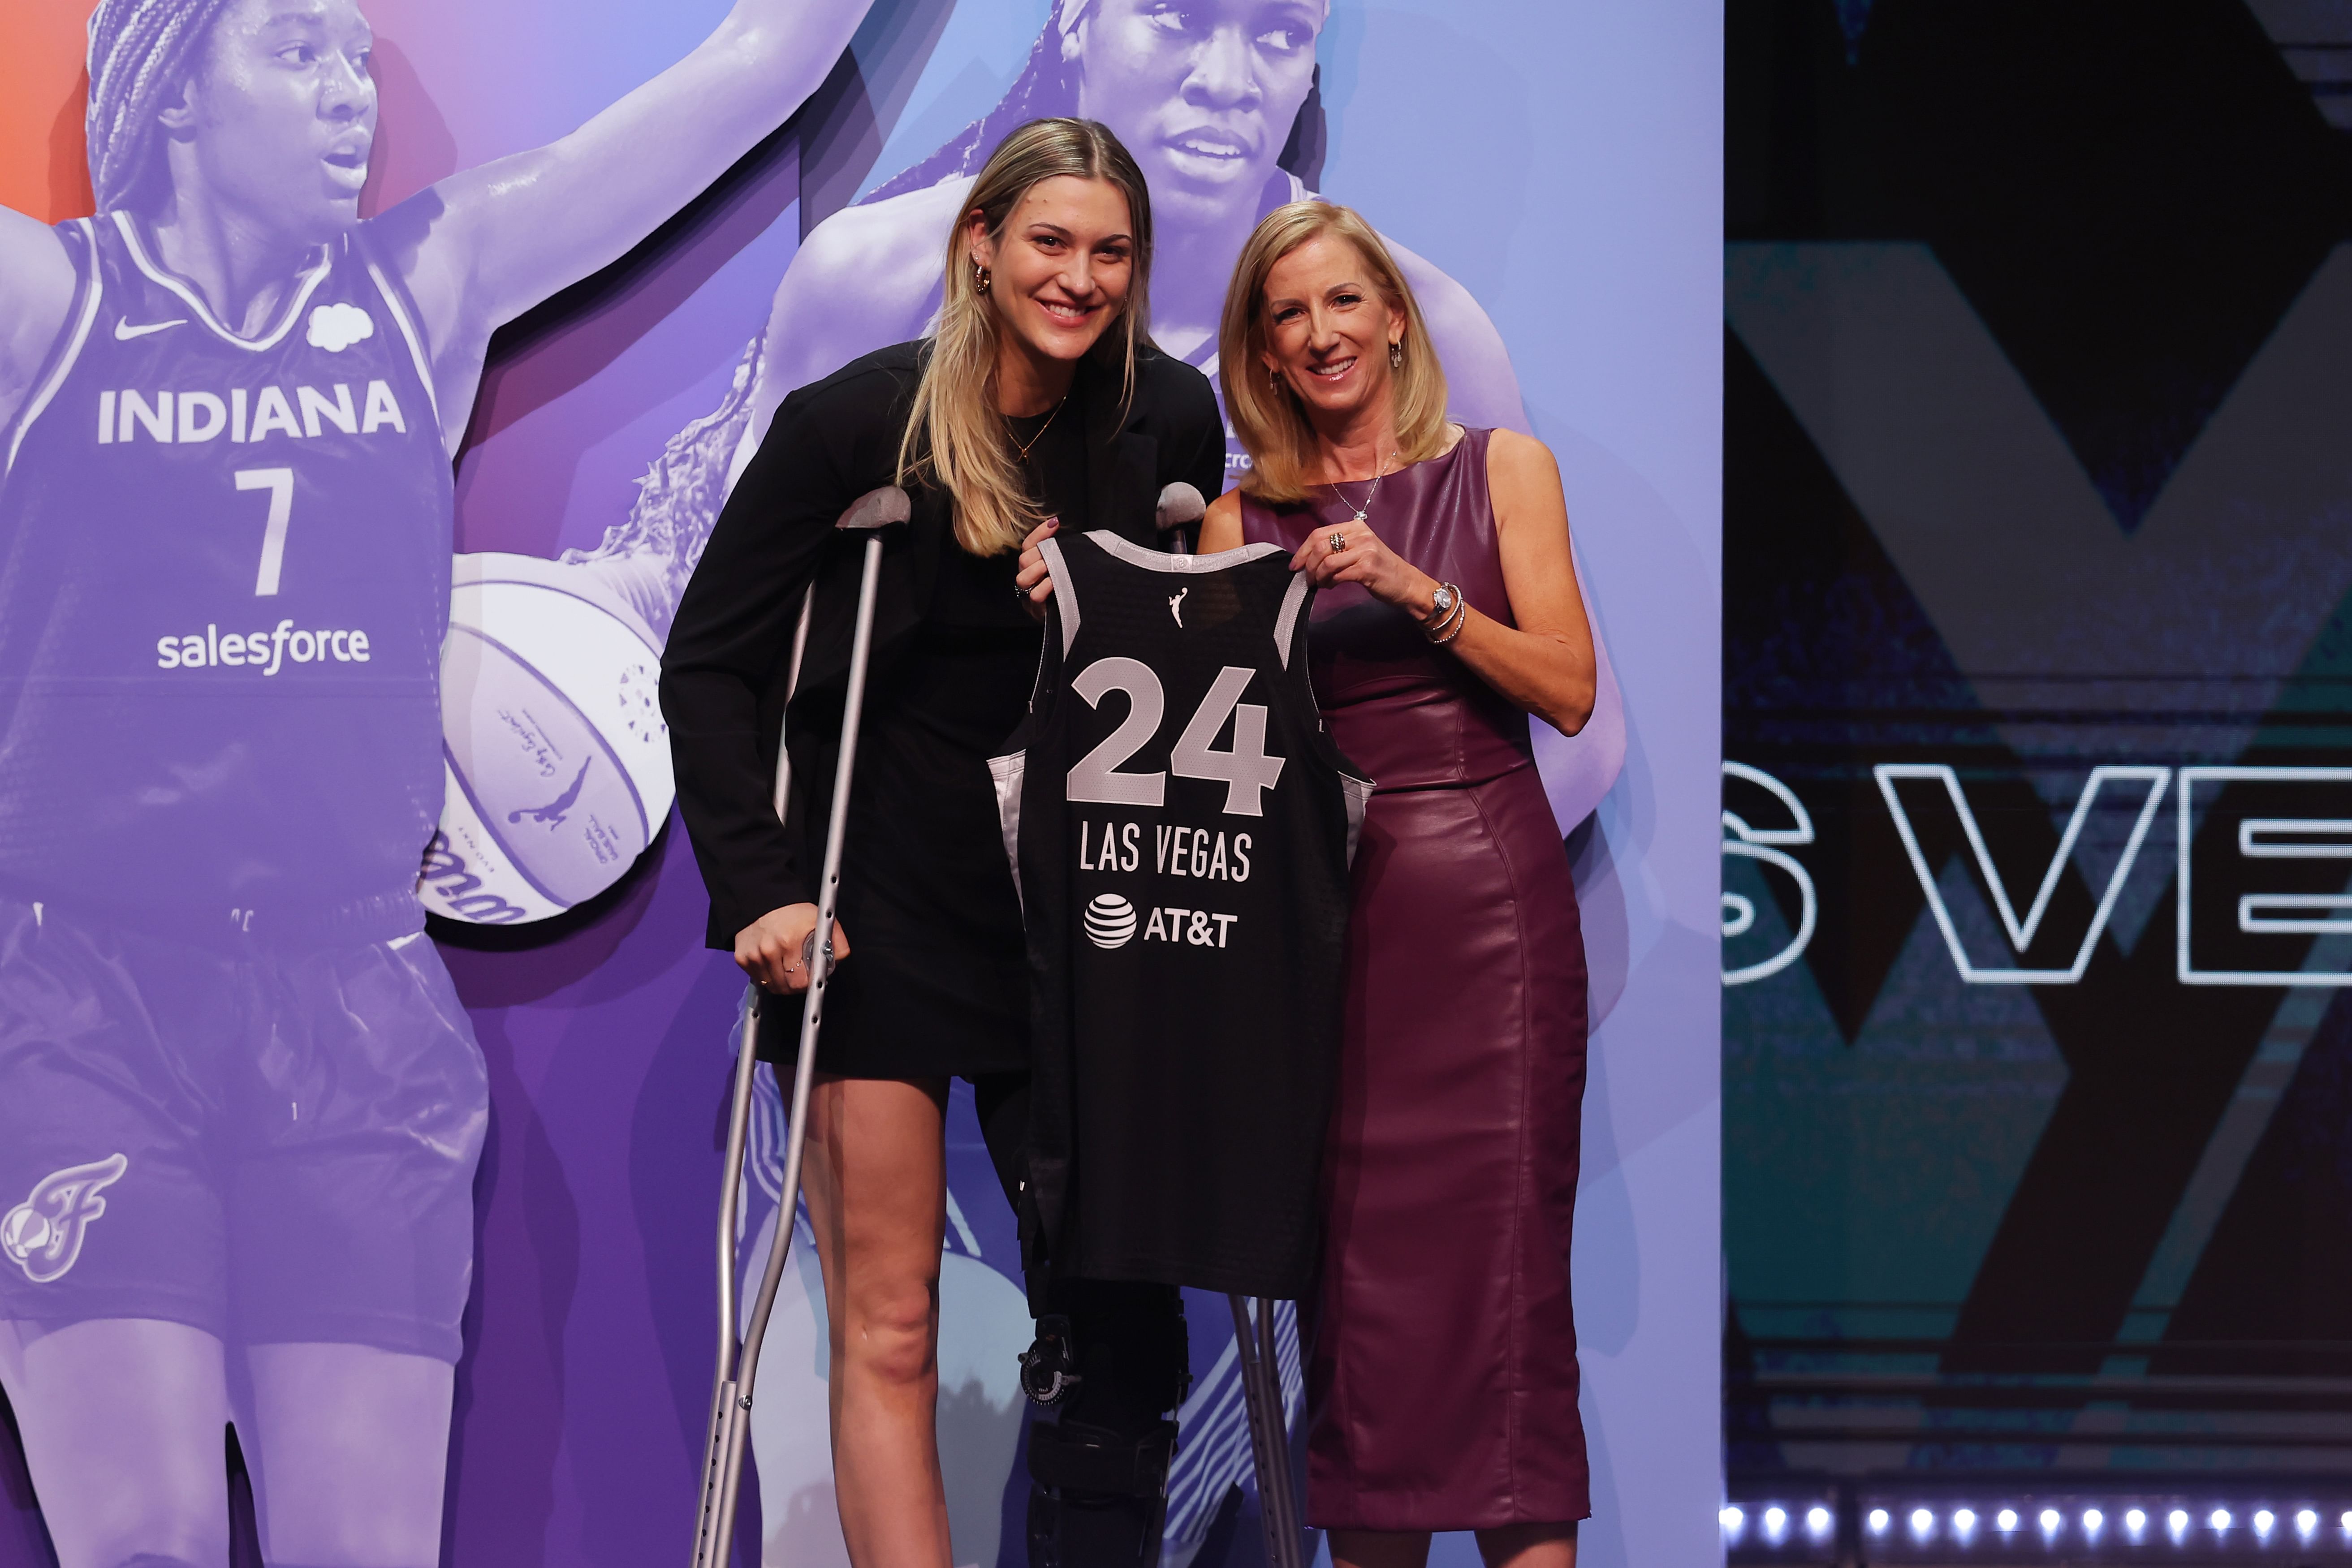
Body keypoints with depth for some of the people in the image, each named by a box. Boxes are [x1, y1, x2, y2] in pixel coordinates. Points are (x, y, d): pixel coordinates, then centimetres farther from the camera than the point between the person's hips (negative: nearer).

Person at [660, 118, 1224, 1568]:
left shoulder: (1171, 423, 0)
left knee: (1123, 1305, 2)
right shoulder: (858, 418, -9)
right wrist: (760, 888, -12)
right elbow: (707, 666, -3)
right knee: (889, 1330, -5)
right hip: (882, 905, -3)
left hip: (1072, 912, 3)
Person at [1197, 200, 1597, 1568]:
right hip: (1321, 902, 1)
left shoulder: (1501, 470, 7)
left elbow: (1569, 691, 0)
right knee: (1355, 1244, -2)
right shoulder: (1243, 521, 11)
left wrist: (1416, 591, -10)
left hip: (1486, 898, -1)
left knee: (1501, 1235, -8)